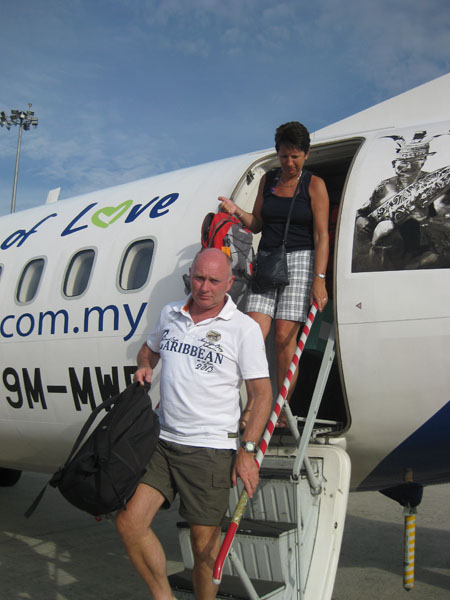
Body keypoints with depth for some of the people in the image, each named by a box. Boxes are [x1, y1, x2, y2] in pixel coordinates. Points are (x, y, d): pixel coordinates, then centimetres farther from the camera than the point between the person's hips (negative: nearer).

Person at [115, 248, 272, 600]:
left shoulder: (244, 328, -6)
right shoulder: (170, 314, 9)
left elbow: (262, 393, -6)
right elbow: (149, 349, 30)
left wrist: (247, 450, -13)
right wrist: (145, 368, 7)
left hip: (210, 449, -4)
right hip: (162, 440, 5)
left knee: (205, 544, 3)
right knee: (129, 521, -3)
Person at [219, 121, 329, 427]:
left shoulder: (315, 185, 0)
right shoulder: (268, 180, 14)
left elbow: (322, 236, -6)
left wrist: (319, 279, -15)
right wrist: (236, 211, -3)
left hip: (299, 261, -4)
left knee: (284, 336, -9)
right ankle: (253, 404, -6)